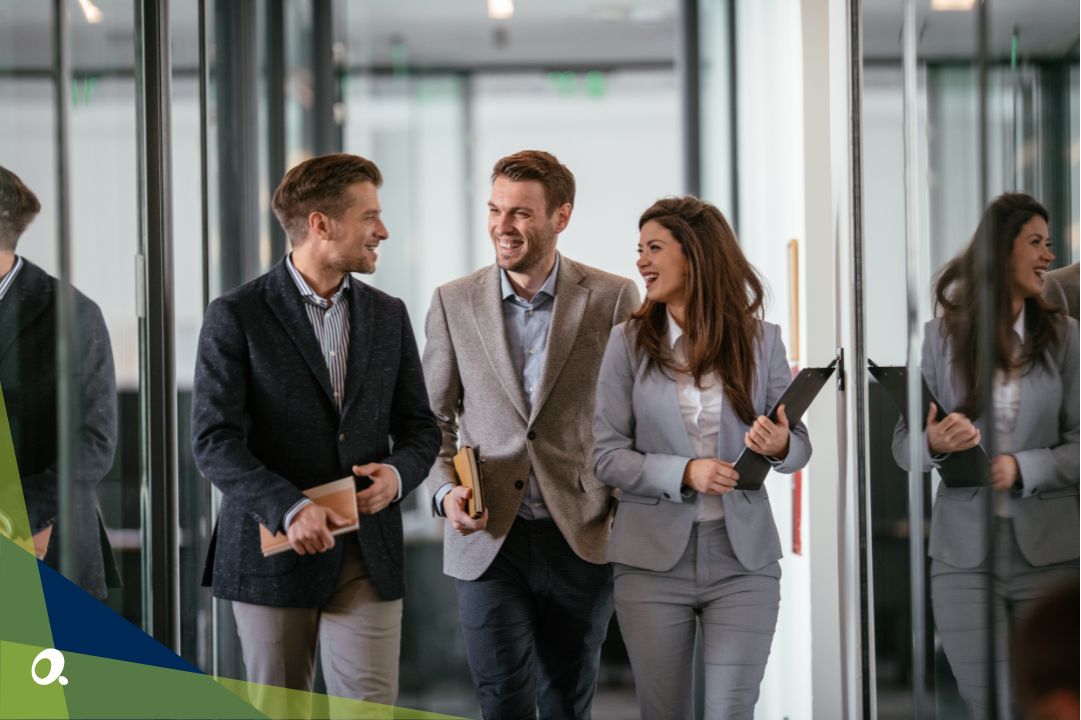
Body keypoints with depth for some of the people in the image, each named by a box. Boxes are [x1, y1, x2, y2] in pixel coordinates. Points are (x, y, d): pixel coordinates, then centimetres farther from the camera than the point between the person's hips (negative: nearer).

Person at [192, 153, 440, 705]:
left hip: (368, 553, 3)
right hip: (272, 550, -3)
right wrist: (288, 508, -24)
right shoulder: (236, 316, -5)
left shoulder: (388, 315, 10)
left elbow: (419, 427, 15)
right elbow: (214, 441, -11)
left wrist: (398, 472, -8)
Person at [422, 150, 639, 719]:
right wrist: (445, 489, -6)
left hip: (582, 541, 0)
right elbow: (433, 416, 11)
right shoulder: (454, 303, 4)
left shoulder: (612, 298, -1)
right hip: (488, 539, 0)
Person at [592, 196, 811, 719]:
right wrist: (683, 473, -18)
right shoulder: (630, 341, 0)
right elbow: (606, 455, -3)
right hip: (654, 557, 0)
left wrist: (780, 446, -17)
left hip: (743, 557, 0)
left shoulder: (760, 339, 2)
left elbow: (800, 446, 7)